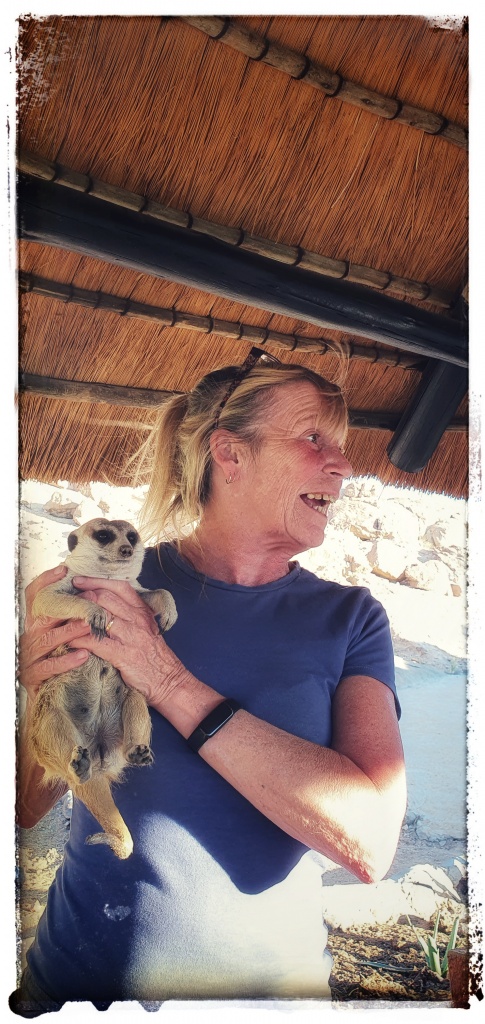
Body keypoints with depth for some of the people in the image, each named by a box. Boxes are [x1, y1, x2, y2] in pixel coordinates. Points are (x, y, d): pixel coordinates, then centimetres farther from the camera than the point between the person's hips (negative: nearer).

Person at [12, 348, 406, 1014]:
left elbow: (371, 841, -22)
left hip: (268, 979, 1)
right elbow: (26, 808, -3)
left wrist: (171, 685, -26)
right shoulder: (112, 578, -7)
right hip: (81, 978, 0)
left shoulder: (349, 618, -7)